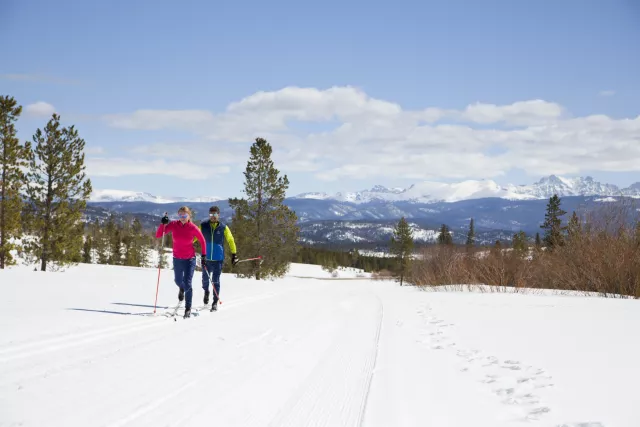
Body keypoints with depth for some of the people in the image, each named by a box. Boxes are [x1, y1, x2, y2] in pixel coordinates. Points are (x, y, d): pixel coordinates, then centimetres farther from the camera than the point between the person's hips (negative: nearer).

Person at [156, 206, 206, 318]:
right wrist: (163, 224, -29)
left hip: (190, 259, -3)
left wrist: (204, 254, 2)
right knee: (178, 281, 20)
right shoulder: (173, 225, -11)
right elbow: (158, 235, -14)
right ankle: (182, 289, 58)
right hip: (177, 259, 3)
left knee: (187, 284, -11)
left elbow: (202, 240, 1)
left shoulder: (193, 228, -14)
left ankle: (188, 308, 2)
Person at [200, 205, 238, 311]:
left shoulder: (223, 227, -3)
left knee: (216, 280, -4)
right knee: (205, 277, 13)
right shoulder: (203, 226, 0)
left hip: (218, 258, -2)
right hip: (206, 258, 2)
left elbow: (230, 240, 6)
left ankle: (215, 302, 5)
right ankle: (206, 292, 44)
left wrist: (234, 254, 6)